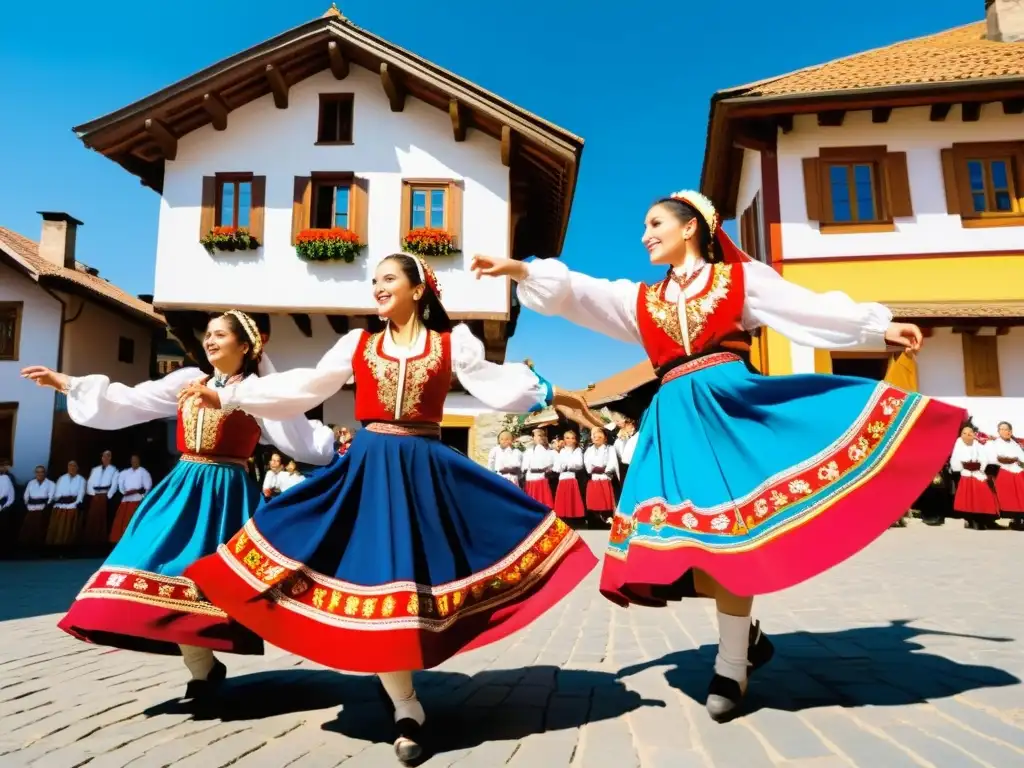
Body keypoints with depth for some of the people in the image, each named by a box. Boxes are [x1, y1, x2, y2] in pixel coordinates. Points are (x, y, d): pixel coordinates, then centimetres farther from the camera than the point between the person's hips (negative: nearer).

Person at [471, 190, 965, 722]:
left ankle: (732, 665, 5)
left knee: (729, 530, -8)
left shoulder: (740, 277, 11)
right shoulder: (641, 300, 19)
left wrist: (879, 327, 1)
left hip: (731, 404, -4)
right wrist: (521, 272, -6)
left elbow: (814, 309, 8)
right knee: (685, 539, -3)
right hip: (677, 421, 4)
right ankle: (745, 630, 20)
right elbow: (576, 295, 7)